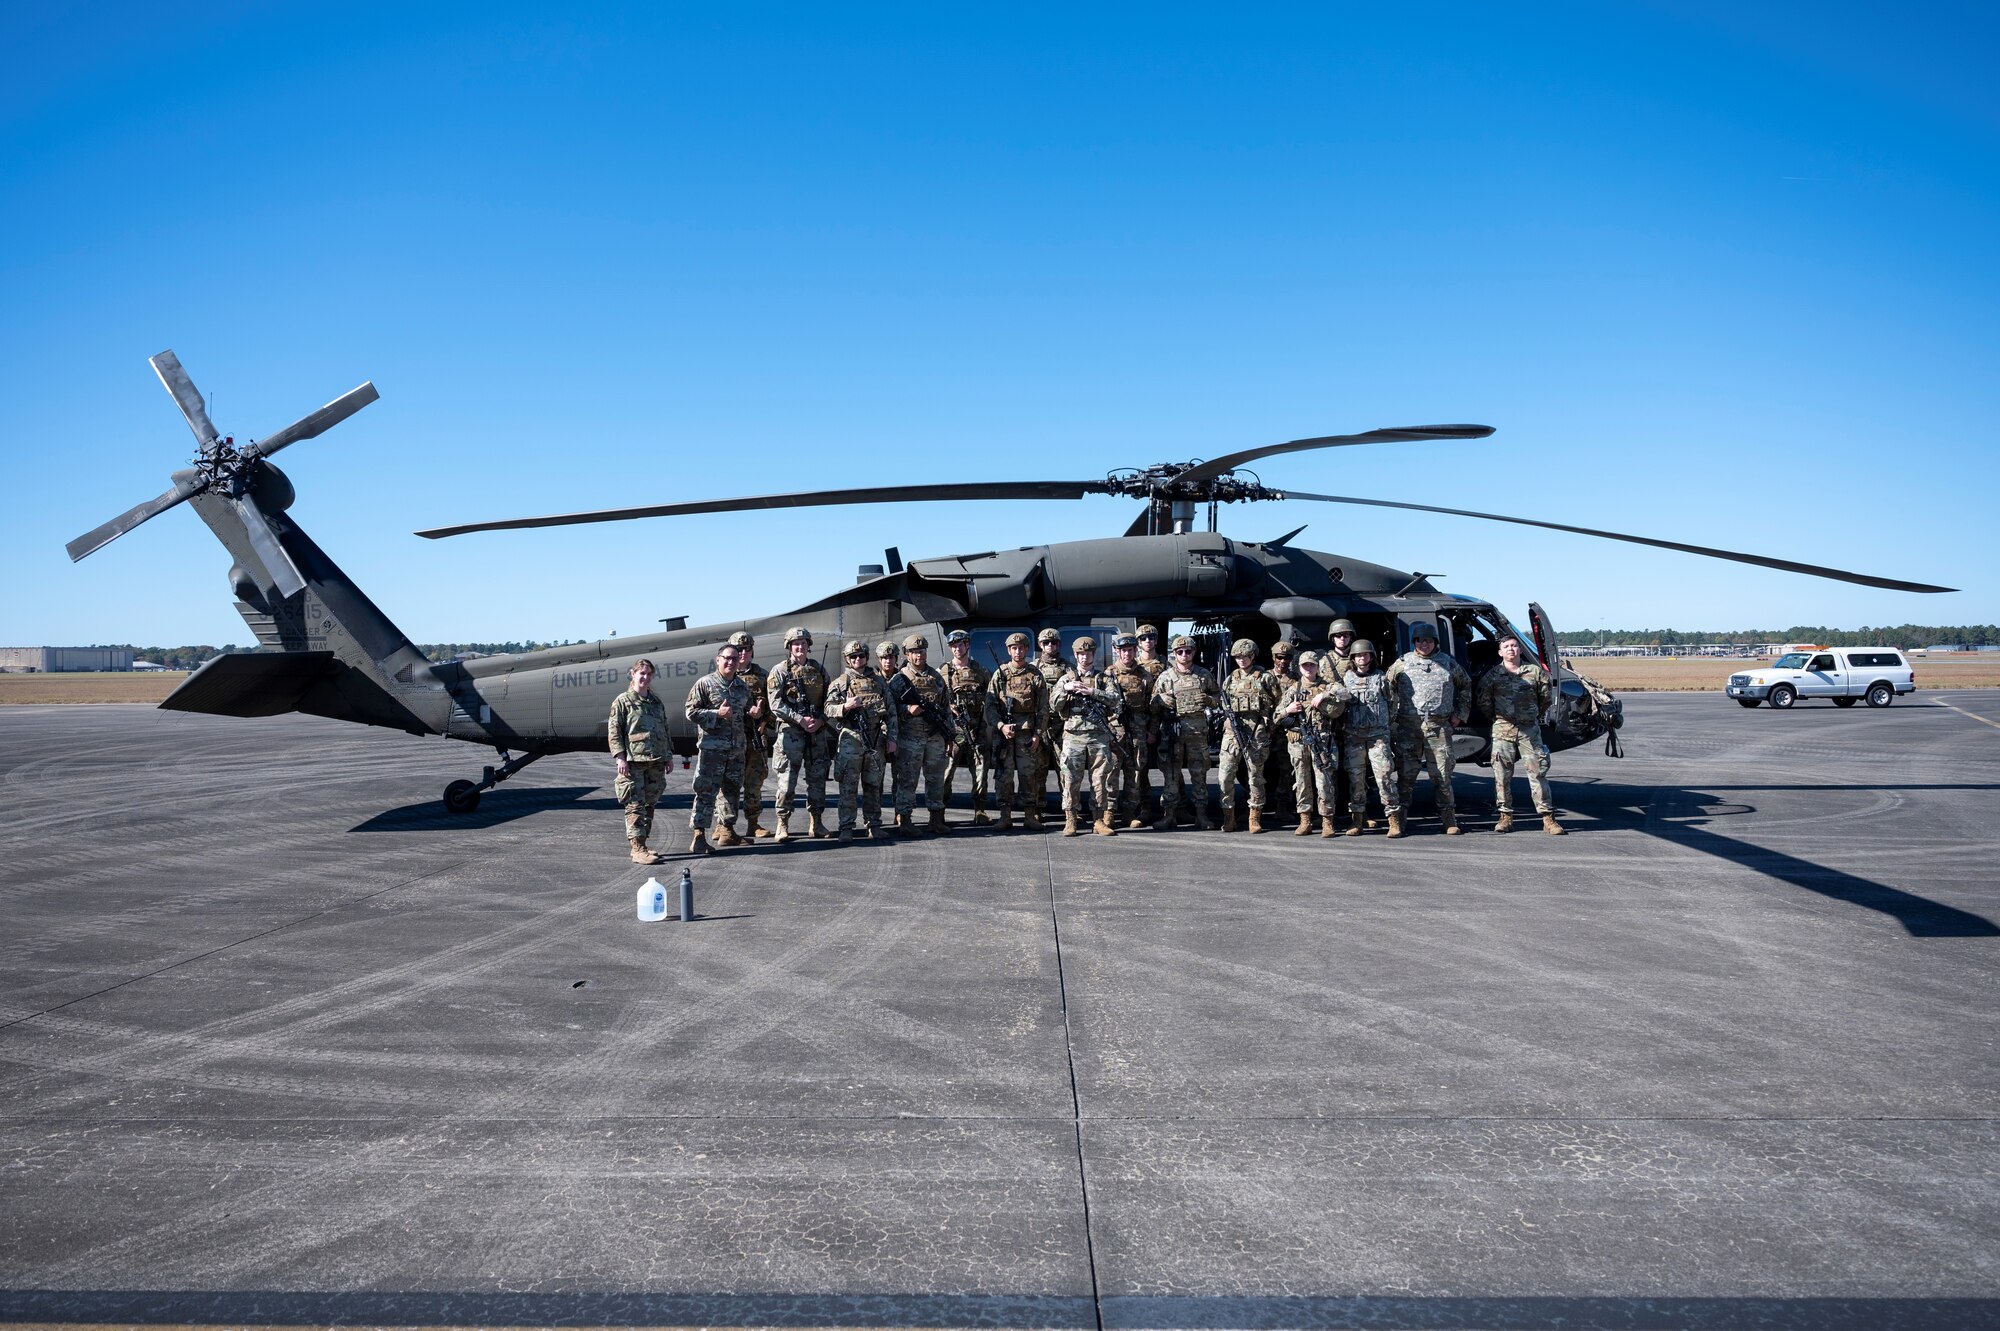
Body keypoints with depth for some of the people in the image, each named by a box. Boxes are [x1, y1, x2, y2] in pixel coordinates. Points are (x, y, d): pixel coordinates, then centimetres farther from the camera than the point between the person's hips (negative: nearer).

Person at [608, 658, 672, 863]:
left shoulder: (657, 702, 17)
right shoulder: (622, 701, 0)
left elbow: (664, 731, 21)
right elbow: (614, 731, -4)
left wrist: (668, 755, 16)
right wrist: (620, 757, -13)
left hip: (656, 762, 6)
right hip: (633, 762, -6)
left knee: (649, 805, 9)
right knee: (635, 806, -8)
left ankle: (640, 846, 17)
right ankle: (638, 849, -10)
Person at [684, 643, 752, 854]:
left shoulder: (743, 687, 15)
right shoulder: (705, 683, -2)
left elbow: (747, 712, 29)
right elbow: (691, 711, -6)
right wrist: (717, 713, -15)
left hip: (737, 749, 6)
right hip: (711, 747, -6)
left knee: (732, 789, 13)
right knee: (706, 791, -8)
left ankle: (726, 829, 24)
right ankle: (698, 835, -7)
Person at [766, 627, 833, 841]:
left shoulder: (818, 669, 12)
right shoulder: (780, 671, 0)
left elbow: (828, 699, 11)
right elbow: (776, 704, -8)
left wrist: (820, 719, -6)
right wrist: (800, 719, -16)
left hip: (818, 732, 4)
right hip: (790, 732, -4)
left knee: (817, 777, 8)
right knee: (787, 779, -6)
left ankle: (816, 823, 16)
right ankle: (782, 824, 2)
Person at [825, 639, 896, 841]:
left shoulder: (879, 681, 13)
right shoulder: (840, 682, 4)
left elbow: (891, 712, 13)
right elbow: (828, 710, -3)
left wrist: (891, 738, 6)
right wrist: (845, 706, -21)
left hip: (875, 740, 3)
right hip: (850, 739, -3)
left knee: (873, 785, 9)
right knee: (848, 786, -4)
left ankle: (874, 825, 17)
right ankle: (846, 828, -1)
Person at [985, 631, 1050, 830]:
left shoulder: (1035, 675, 6)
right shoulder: (999, 674, 6)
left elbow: (1043, 708, 5)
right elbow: (990, 704, 3)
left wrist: (1037, 734, -3)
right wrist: (1001, 726, -10)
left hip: (1028, 733, 0)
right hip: (1003, 732, 0)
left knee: (1028, 774, 1)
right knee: (1004, 775, 1)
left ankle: (1030, 814, 8)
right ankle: (1005, 815, 7)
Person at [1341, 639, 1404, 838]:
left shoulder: (1381, 678, 8)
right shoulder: (1346, 679, 10)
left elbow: (1392, 703, 12)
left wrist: (1388, 725, 8)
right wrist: (1342, 730, 6)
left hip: (1378, 735, -2)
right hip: (1353, 736, 2)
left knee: (1384, 775, -9)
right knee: (1355, 778, 3)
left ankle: (1394, 819, -7)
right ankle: (1357, 818, 10)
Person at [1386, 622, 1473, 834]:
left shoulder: (1447, 663, 11)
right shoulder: (1402, 664, 6)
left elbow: (1466, 685, 23)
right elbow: (1386, 688, 12)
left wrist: (1460, 713, 16)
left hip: (1439, 726, 1)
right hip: (1408, 726, -1)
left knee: (1442, 775, 1)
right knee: (1406, 774, 0)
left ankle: (1449, 820, 7)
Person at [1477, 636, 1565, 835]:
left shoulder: (1535, 672, 5)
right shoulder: (1492, 675, 3)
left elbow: (1547, 697, 14)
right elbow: (1483, 702, 9)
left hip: (1530, 729, 0)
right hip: (1503, 730, 0)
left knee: (1538, 772, -2)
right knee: (1502, 775, 1)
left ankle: (1548, 818, 1)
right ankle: (1506, 816, 10)